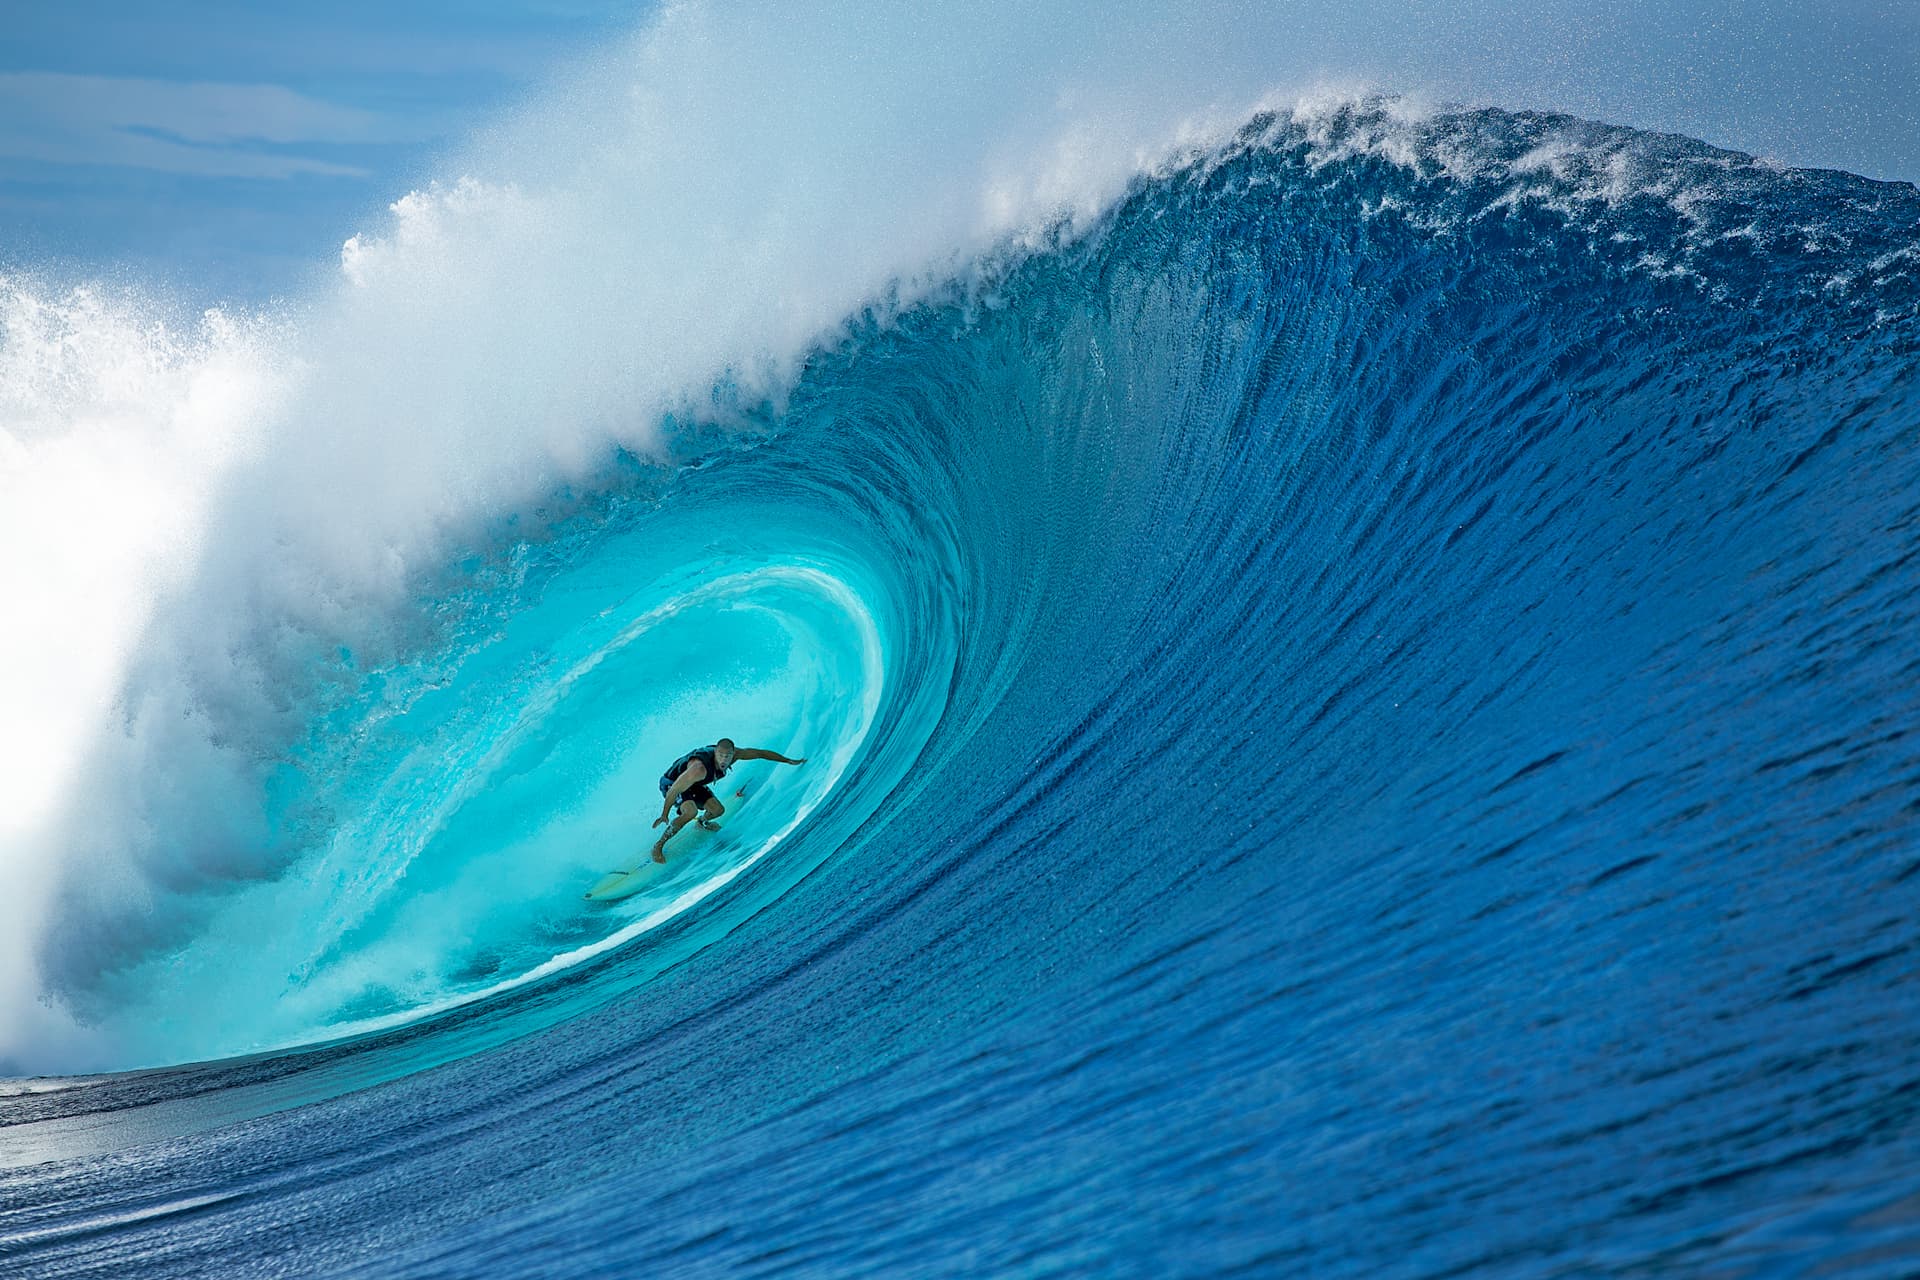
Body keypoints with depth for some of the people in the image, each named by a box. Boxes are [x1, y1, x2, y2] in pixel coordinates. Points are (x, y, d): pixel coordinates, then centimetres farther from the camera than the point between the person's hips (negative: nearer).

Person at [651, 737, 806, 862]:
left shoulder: (733, 754, -22)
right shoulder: (700, 768, -42)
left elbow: (760, 753, -8)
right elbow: (675, 790, -35)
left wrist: (790, 761, -4)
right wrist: (664, 815, -26)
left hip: (694, 785, 7)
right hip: (672, 782, -7)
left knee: (718, 810, 3)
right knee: (691, 811, -31)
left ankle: (703, 821, 40)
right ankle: (659, 845, -17)